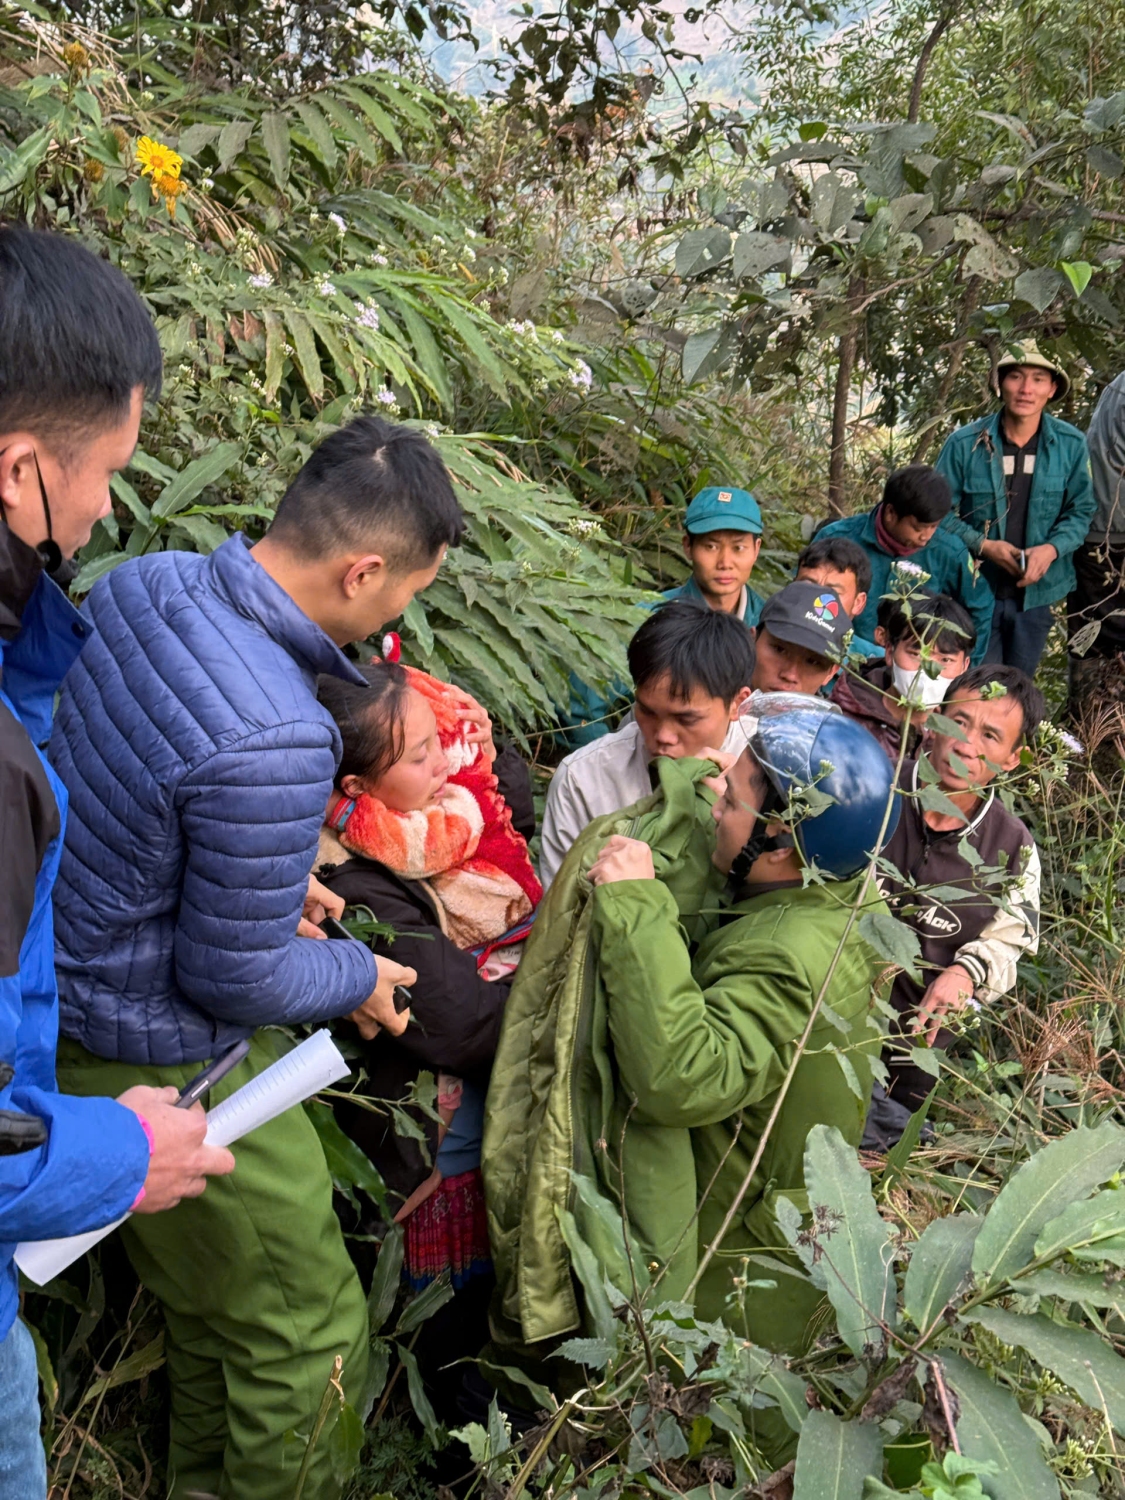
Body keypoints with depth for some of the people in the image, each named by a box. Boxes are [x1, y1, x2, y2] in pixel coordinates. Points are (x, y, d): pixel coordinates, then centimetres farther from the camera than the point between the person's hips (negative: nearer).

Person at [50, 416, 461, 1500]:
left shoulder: (140, 583, -7)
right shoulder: (272, 742, -34)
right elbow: (233, 979, -22)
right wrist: (357, 975, -3)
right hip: (168, 1074, -9)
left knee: (206, 1307, 28)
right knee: (303, 1338, 12)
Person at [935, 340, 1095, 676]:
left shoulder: (1071, 445, -5)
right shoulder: (964, 443, -9)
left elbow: (1081, 510, 3)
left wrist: (1051, 549, -16)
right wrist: (983, 545, -17)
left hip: (1036, 592, 2)